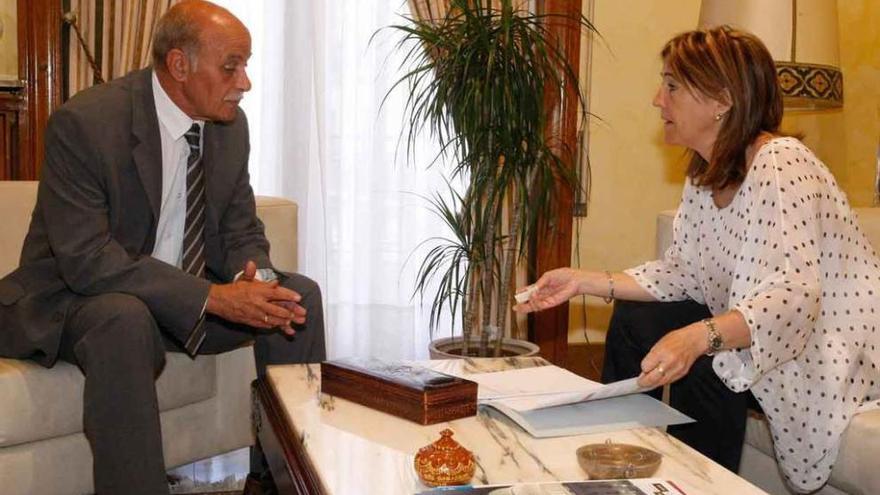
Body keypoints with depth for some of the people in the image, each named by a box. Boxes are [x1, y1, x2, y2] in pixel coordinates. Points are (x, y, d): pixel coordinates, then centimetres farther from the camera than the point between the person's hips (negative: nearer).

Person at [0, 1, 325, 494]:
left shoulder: (231, 124, -2)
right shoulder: (84, 122, -22)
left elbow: (242, 232, 6)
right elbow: (86, 259, -28)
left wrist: (255, 279, -19)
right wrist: (212, 297, -34)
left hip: (187, 292, 7)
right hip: (76, 297, -6)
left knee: (300, 294, -8)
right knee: (124, 319, -38)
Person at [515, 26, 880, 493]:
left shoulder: (781, 165, -24)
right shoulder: (704, 177, 3)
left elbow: (791, 299, -33)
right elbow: (681, 274, 6)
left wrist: (698, 337, -47)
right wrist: (585, 282, -1)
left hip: (830, 348, -9)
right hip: (751, 328, 9)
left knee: (705, 366, -29)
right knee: (634, 320, 4)